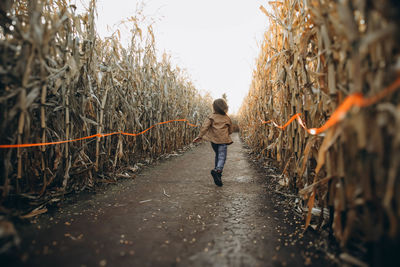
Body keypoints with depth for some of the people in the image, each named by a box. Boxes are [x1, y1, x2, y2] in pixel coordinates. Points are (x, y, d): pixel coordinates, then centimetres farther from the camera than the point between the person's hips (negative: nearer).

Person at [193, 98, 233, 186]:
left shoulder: (212, 117, 1)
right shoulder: (227, 118, 8)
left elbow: (205, 126, -12)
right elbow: (231, 130, 16)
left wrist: (200, 136, -10)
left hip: (214, 140, 2)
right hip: (223, 140, -2)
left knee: (218, 156, 21)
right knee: (222, 157, -8)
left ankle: (217, 170, 25)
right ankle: (217, 170, -32)